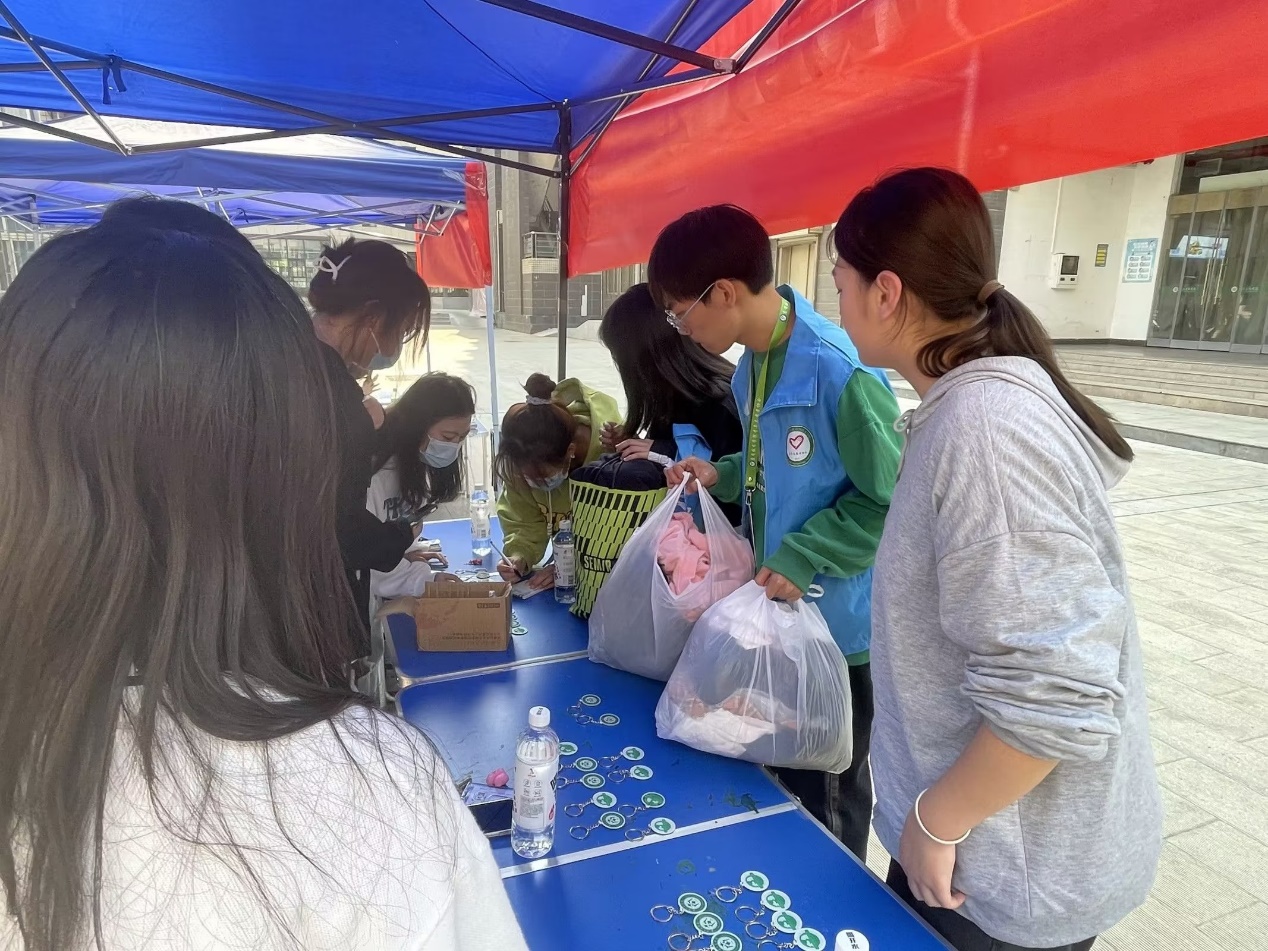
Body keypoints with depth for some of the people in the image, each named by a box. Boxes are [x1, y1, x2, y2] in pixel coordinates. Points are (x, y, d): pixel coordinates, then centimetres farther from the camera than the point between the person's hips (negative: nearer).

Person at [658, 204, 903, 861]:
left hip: (836, 617, -8)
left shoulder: (839, 372, -26)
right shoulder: (755, 363, 2)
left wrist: (803, 558, -21)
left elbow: (888, 500, -20)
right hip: (776, 606, 8)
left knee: (833, 786, 15)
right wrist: (722, 475, -2)